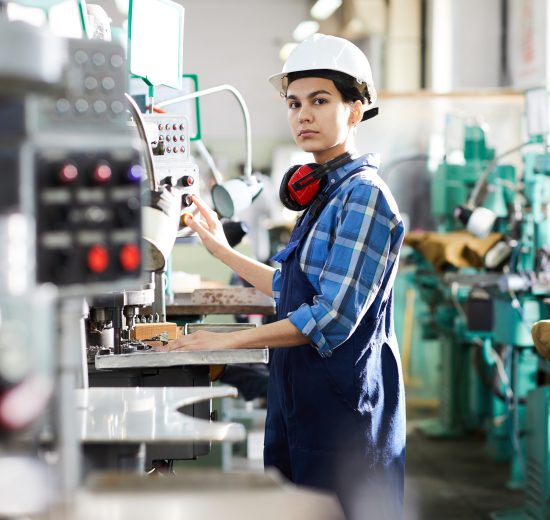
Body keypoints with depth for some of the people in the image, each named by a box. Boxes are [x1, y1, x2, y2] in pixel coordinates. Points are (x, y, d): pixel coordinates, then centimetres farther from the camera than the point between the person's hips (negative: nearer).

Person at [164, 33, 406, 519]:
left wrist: (230, 340, -17)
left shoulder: (364, 195, -14)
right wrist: (221, 249, 27)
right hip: (301, 400, 9)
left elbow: (332, 318, -21)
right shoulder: (323, 194, 15)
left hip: (343, 406, -9)